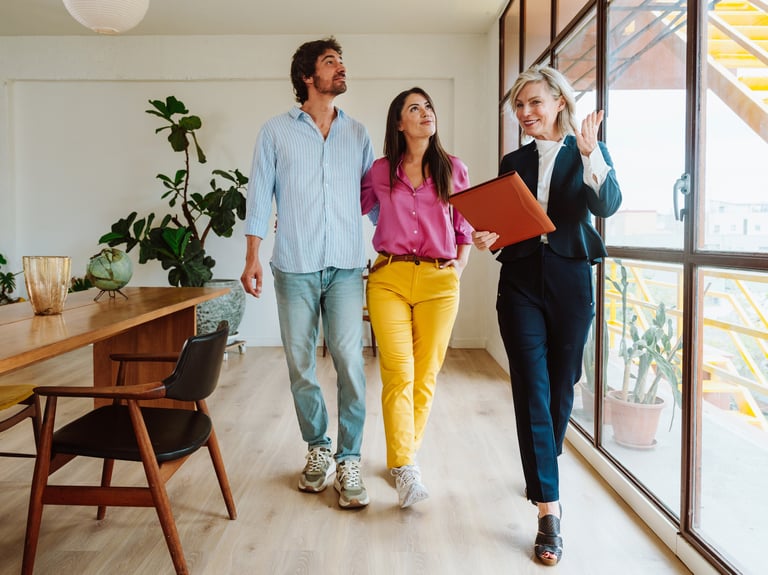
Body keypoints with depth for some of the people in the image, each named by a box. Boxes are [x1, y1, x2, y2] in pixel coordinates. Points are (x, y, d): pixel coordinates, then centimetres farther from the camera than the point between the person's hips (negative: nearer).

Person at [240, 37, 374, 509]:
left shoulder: (358, 133, 12)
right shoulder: (276, 131, 7)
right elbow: (260, 194, 4)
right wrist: (253, 258, -3)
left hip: (346, 266, 1)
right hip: (295, 267, 0)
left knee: (350, 363, -7)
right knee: (300, 364, 5)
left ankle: (349, 460, 5)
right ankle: (319, 450, 23)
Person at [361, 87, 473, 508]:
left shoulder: (453, 170, 10)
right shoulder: (380, 171, 9)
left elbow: (465, 227, 15)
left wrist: (459, 267, 4)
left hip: (439, 281, 1)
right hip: (389, 279, -1)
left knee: (425, 375, 4)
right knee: (398, 373, -9)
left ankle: (404, 457, 20)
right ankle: (404, 468, -6)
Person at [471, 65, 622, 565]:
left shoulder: (591, 153, 5)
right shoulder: (514, 162, 12)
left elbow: (608, 206, -12)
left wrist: (590, 154, -25)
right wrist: (484, 238, -9)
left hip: (571, 281, -1)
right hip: (520, 283, 1)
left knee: (561, 386, 10)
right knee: (531, 391, -7)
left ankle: (545, 468, 37)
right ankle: (550, 510, -5)